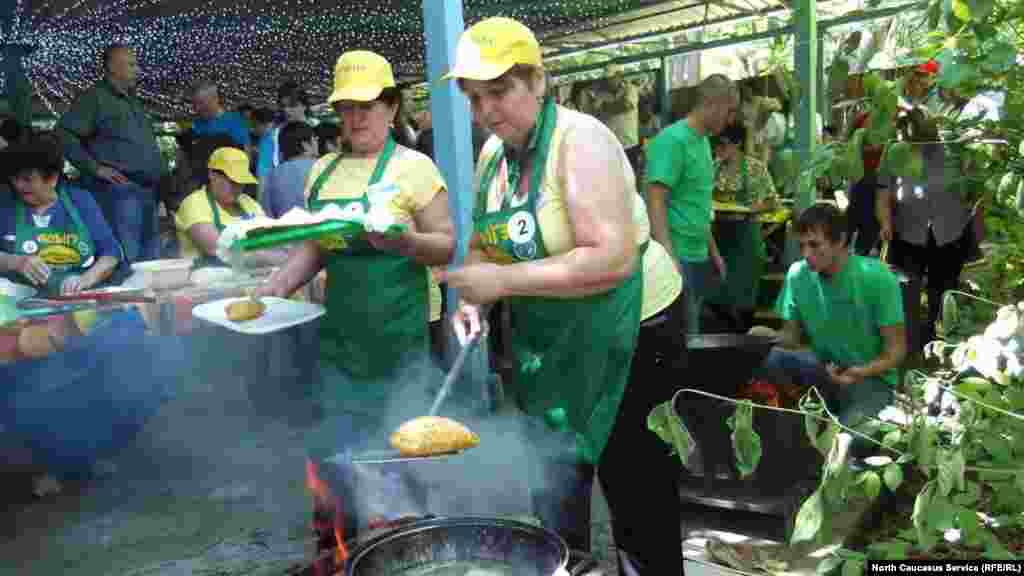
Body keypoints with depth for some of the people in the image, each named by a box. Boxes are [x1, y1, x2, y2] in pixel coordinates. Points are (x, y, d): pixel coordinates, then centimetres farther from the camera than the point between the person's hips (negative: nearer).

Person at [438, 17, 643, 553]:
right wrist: (472, 300, -6)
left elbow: (613, 260, -30)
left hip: (612, 331, -7)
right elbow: (484, 242, 14)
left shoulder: (580, 140, -21)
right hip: (540, 337, 8)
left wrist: (502, 281, -28)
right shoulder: (493, 152, 4)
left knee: (556, 497, -2)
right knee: (544, 483, 17)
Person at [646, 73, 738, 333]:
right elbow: (656, 202, -21)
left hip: (698, 256, 9)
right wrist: (670, 259, -27)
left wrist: (713, 251, 21)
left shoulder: (703, 141, 14)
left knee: (693, 331, 16)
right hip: (678, 257, -9)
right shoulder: (673, 140, -15)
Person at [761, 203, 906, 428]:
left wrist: (861, 373, -31)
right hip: (821, 368, 4)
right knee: (766, 356, -26)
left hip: (872, 377, -3)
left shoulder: (877, 278, -18)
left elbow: (896, 349, -12)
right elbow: (791, 338, 2)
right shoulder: (797, 274, -6)